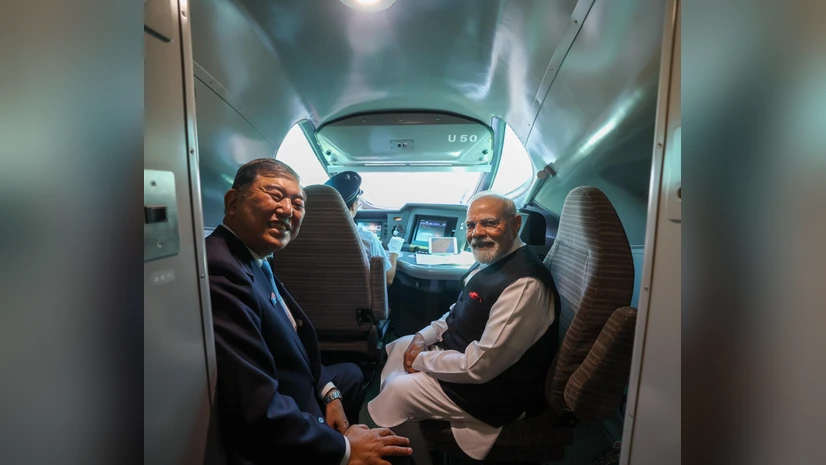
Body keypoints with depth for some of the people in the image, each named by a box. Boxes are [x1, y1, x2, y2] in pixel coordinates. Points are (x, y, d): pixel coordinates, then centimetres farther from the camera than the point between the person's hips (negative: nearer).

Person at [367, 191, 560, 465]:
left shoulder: (524, 285, -32)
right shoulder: (492, 259, -2)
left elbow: (480, 366, -30)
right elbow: (462, 312, 13)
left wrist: (421, 360, -17)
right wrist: (425, 336, -2)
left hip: (496, 386, -9)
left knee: (396, 393, -11)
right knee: (395, 350, 14)